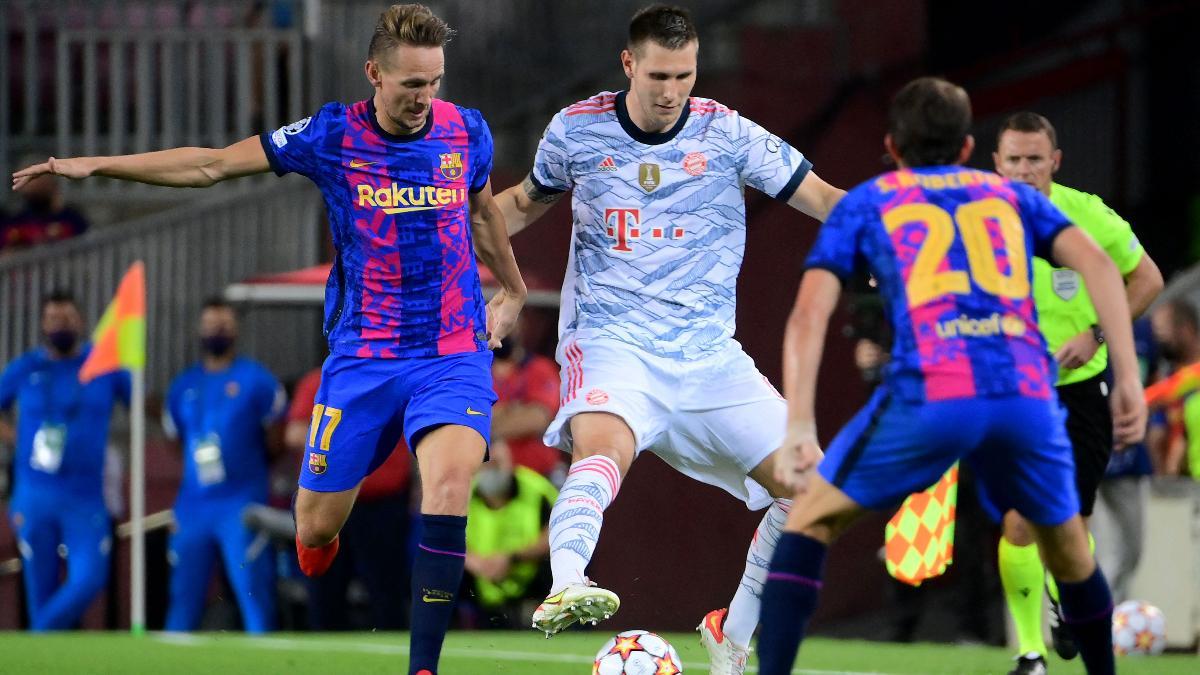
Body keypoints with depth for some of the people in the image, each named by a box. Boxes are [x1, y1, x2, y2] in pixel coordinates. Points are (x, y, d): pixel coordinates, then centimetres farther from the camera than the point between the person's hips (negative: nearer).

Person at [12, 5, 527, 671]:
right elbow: (212, 165, 1)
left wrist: (513, 290, 33)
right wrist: (94, 165, -1)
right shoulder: (333, 136, -6)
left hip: (454, 351, 0)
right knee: (315, 528, 2)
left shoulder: (468, 132, -1)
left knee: (449, 484, -27)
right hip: (362, 358, 0)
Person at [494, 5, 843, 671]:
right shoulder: (577, 130, 2)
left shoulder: (728, 134, -1)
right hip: (611, 340, -3)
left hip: (707, 353, 3)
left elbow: (823, 198, 2)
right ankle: (565, 589, -59)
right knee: (603, 446, -36)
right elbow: (525, 202, 22)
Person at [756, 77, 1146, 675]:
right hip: (1026, 392, 2)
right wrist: (1128, 379, 8)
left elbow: (809, 314, 10)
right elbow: (1096, 264, 12)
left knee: (811, 517, 15)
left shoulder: (865, 203, 24)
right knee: (1067, 549, 27)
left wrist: (799, 429, 3)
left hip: (927, 396, -2)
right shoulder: (1010, 195, 28)